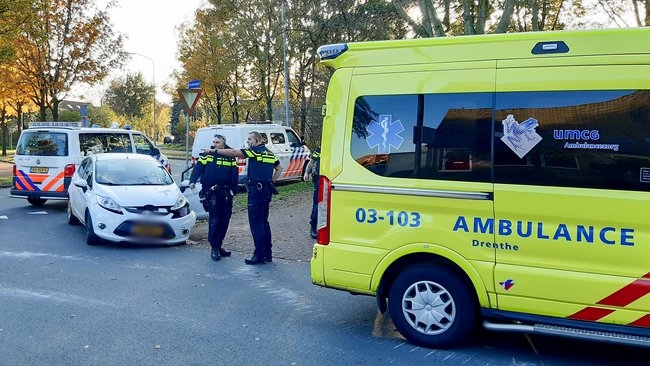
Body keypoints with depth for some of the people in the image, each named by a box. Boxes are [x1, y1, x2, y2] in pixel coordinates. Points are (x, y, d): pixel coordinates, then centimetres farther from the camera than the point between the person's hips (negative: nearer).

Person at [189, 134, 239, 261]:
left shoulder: (231, 158, 8)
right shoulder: (207, 155, 4)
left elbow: (234, 175, 7)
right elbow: (198, 168, -4)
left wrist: (233, 189, -3)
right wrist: (193, 181, -20)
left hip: (226, 194, 3)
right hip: (211, 193, -3)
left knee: (224, 220, 8)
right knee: (214, 220, -6)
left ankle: (219, 245, 21)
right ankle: (214, 248, 0)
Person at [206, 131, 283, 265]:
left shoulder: (255, 151, -10)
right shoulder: (269, 153, 15)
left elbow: (233, 152, -14)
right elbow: (279, 168, 23)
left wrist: (214, 151, -8)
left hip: (256, 190, -9)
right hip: (267, 191, 9)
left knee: (256, 223, -5)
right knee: (264, 222, 15)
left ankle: (259, 255, -4)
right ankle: (268, 254, 19)